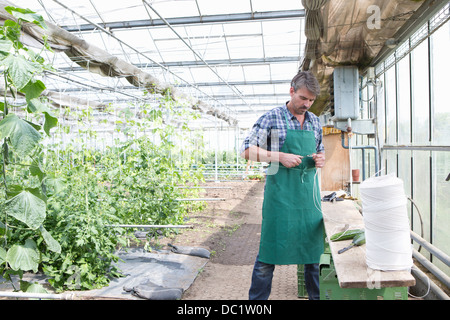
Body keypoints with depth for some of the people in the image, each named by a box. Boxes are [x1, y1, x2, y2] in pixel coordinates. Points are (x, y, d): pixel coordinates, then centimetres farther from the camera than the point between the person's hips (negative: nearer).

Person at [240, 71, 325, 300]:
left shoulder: (315, 122, 13)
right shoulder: (272, 118, -3)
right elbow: (247, 151, -7)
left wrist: (321, 159, 0)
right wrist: (280, 157, -17)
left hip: (309, 192, 5)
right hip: (280, 193, -5)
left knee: (314, 248, 12)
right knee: (269, 250, 0)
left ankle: (316, 296, 29)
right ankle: (257, 299, 15)